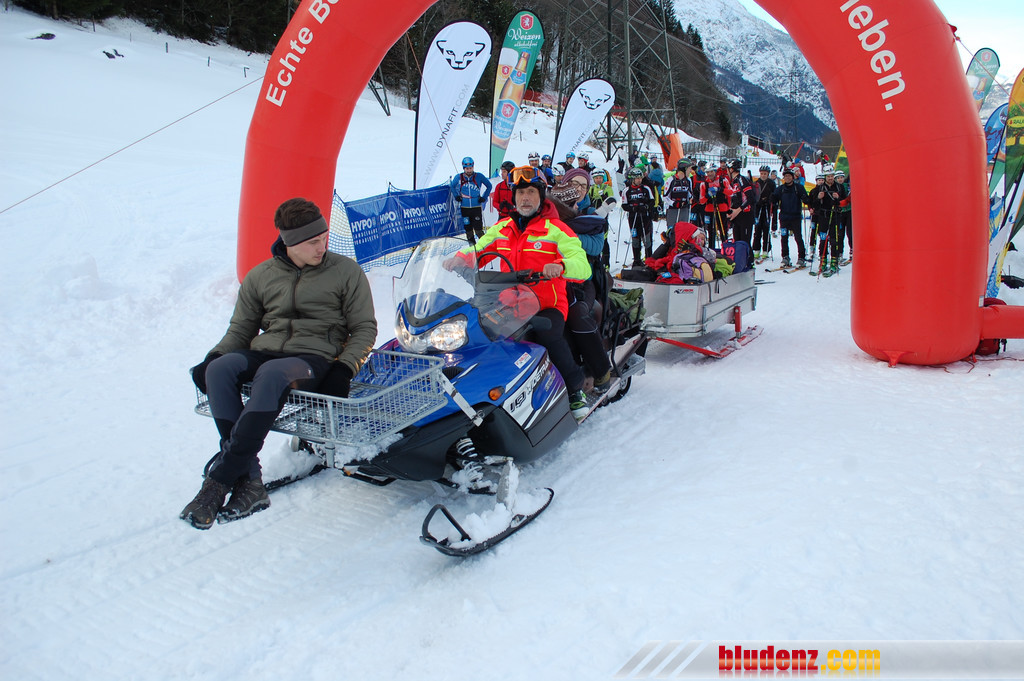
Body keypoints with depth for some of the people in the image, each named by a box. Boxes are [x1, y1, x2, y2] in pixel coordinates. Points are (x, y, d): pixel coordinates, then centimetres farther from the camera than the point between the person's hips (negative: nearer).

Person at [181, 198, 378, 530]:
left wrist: (344, 368, -11)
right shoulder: (260, 276, 14)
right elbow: (241, 329, 19)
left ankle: (220, 479, -34)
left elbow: (364, 328, 6)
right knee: (220, 369, -29)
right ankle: (249, 481, -31)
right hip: (263, 352, 4)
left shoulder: (346, 272, 6)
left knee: (272, 374, -38)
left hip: (316, 357, -4)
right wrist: (213, 358, -1)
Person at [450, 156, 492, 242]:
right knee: (468, 229, 8)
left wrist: (484, 197, 3)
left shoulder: (479, 176, -2)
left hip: (477, 207, -2)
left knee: (478, 229, -8)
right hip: (464, 208, 2)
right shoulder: (458, 177, 2)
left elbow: (489, 186, 11)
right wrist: (456, 196, 8)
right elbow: (452, 186, 21)